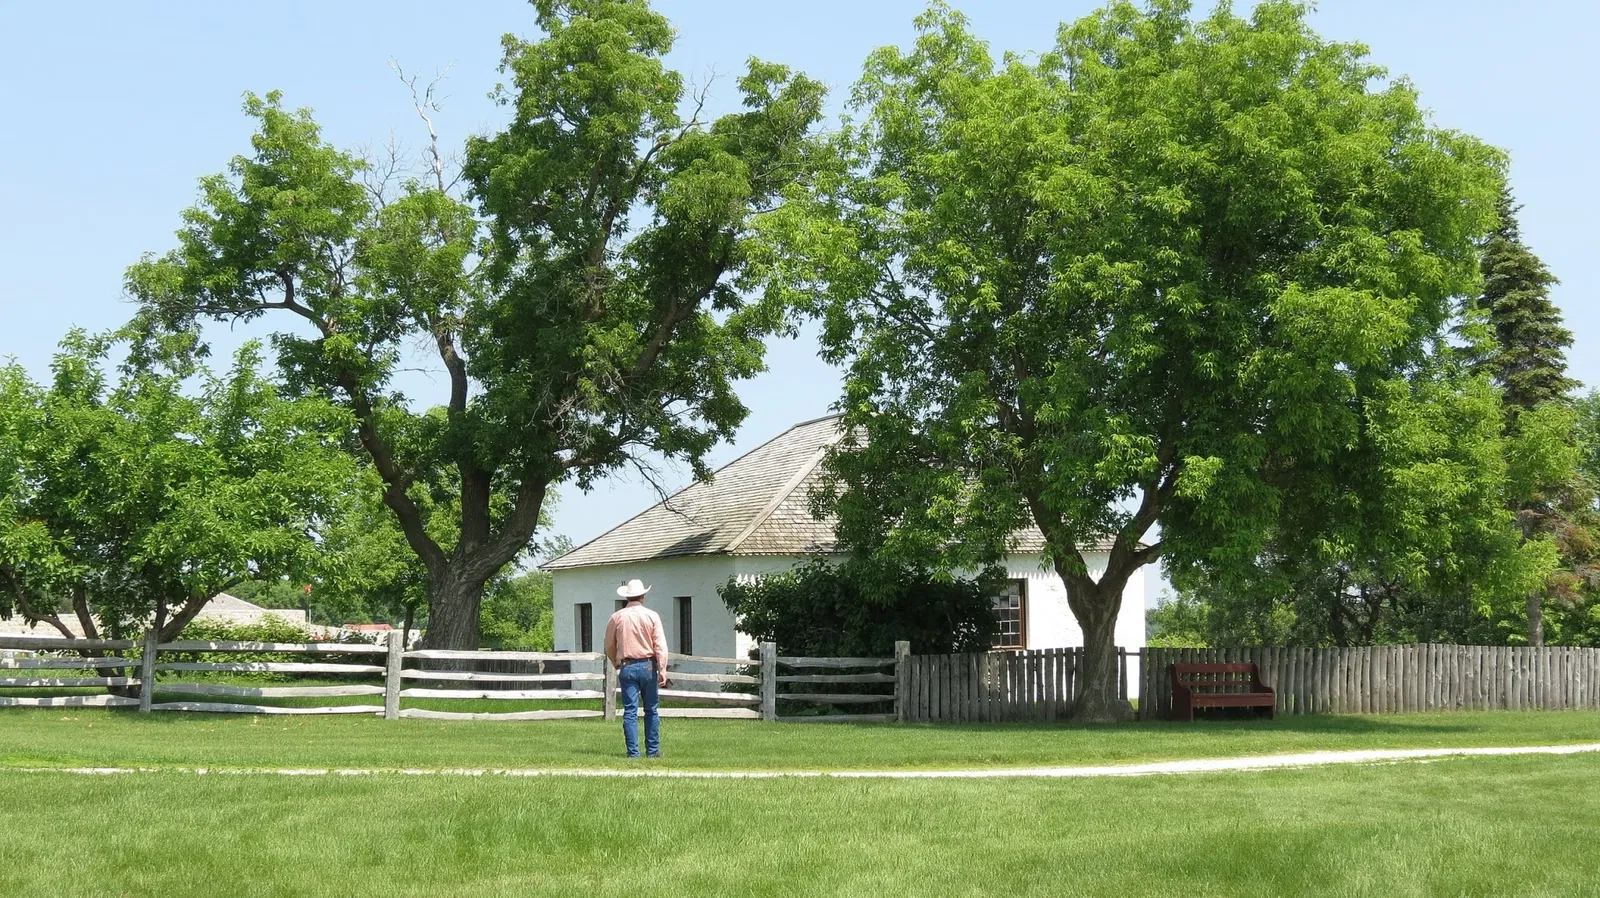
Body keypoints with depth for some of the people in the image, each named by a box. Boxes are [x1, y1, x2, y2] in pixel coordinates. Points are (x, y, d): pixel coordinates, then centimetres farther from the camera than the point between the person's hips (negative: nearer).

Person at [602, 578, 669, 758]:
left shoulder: (616, 617, 2)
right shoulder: (652, 616, -2)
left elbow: (609, 647, 11)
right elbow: (660, 646, -8)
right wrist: (662, 671, -8)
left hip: (627, 668, 0)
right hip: (648, 666, 0)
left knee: (630, 712, 1)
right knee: (651, 710, 10)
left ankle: (633, 752, -2)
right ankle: (652, 750, 14)